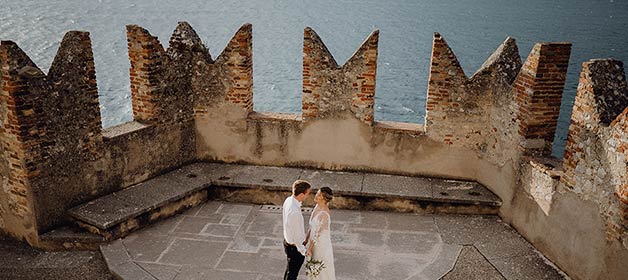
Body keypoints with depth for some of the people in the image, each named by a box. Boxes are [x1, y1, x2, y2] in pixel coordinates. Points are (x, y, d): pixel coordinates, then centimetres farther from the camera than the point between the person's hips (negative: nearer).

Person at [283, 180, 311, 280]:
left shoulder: (288, 200, -9)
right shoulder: (294, 212, -37)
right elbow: (296, 235, -26)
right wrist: (303, 251, -12)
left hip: (287, 241, 9)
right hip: (295, 247, -8)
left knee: (289, 269, 30)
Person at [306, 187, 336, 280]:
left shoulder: (324, 214, -33)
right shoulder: (318, 206, -7)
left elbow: (317, 234, -23)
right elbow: (312, 226, 6)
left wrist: (309, 249, -13)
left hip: (321, 243, -8)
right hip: (315, 241, 8)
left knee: (321, 268, 14)